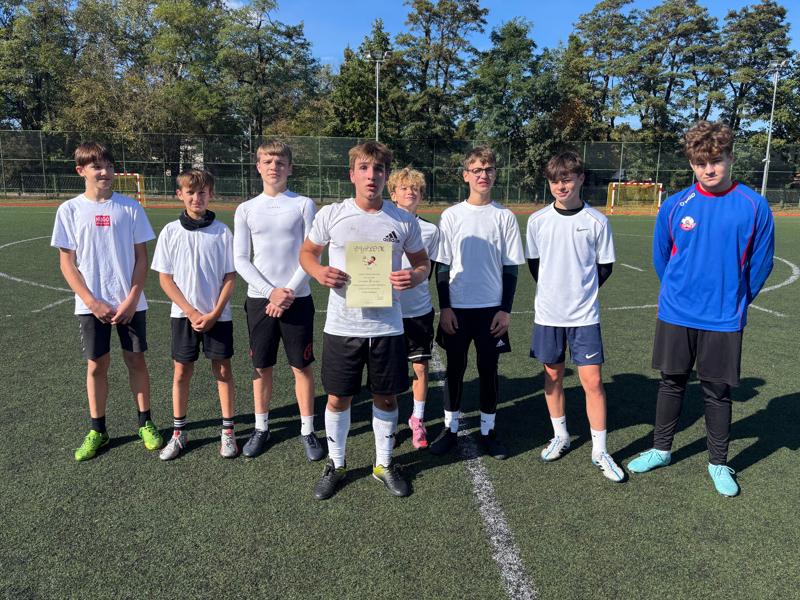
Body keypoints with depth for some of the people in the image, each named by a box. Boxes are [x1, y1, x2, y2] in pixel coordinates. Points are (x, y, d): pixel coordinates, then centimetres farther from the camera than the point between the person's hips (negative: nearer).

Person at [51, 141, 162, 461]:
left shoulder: (130, 207, -1)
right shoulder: (69, 210, -1)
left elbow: (141, 258, 0)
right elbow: (67, 264, 0)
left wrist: (131, 299, -9)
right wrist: (93, 303, -9)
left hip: (130, 303, 0)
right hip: (91, 305, 0)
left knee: (135, 360, 6)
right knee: (96, 365, 6)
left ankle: (145, 423, 21)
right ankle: (97, 430, 21)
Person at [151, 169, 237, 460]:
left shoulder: (222, 232, -4)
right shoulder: (170, 232, -2)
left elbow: (230, 277, -2)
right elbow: (165, 278, -1)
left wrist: (214, 314, -10)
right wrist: (192, 313, -9)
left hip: (218, 316, -1)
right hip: (183, 315, 1)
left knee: (223, 371, 5)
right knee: (181, 372, 9)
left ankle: (228, 431, 18)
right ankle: (179, 432, 23)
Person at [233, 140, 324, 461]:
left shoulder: (304, 205, 1)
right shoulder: (246, 209, 5)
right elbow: (240, 260, 1)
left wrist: (289, 293, -11)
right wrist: (271, 291, -11)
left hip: (297, 299, -1)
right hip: (259, 299, 2)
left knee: (303, 366, 4)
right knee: (262, 366, 9)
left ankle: (308, 430, 17)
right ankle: (261, 428, 25)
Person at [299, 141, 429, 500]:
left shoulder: (404, 221, -1)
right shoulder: (331, 215, -3)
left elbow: (423, 263, 10)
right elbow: (307, 252, 9)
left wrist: (415, 277, -14)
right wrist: (319, 272, -14)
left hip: (387, 326, 1)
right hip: (341, 326, 0)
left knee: (386, 398, 13)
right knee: (337, 398, 9)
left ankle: (384, 464, 35)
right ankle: (335, 464, 33)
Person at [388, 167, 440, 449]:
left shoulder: (430, 229, 3)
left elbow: (429, 269, 10)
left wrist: (412, 278, -3)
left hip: (420, 311, 1)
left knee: (420, 368, 7)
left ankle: (417, 420, 26)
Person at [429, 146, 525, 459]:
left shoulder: (505, 217, 0)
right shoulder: (451, 215, 0)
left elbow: (510, 268, 2)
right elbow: (442, 267, 1)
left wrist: (505, 309, -3)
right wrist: (444, 307, -4)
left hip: (492, 309, 0)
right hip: (457, 308, 0)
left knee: (489, 369, 8)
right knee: (455, 368, 9)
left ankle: (488, 430, 24)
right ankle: (450, 428, 24)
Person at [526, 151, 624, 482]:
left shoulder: (597, 221, -4)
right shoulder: (537, 220, 0)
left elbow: (604, 267, 5)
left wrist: (581, 292, 6)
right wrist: (553, 291, 9)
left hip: (585, 316, -2)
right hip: (548, 313, 2)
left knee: (593, 381, -2)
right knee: (553, 375, 12)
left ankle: (600, 451, 12)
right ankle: (560, 436, 31)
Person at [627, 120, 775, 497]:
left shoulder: (754, 206, -7)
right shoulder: (674, 206, -4)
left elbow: (760, 264, 2)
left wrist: (735, 302, 9)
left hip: (724, 320, -1)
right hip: (675, 316, 1)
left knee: (717, 392, 10)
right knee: (671, 384, 14)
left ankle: (718, 463, 28)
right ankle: (661, 450, 31)